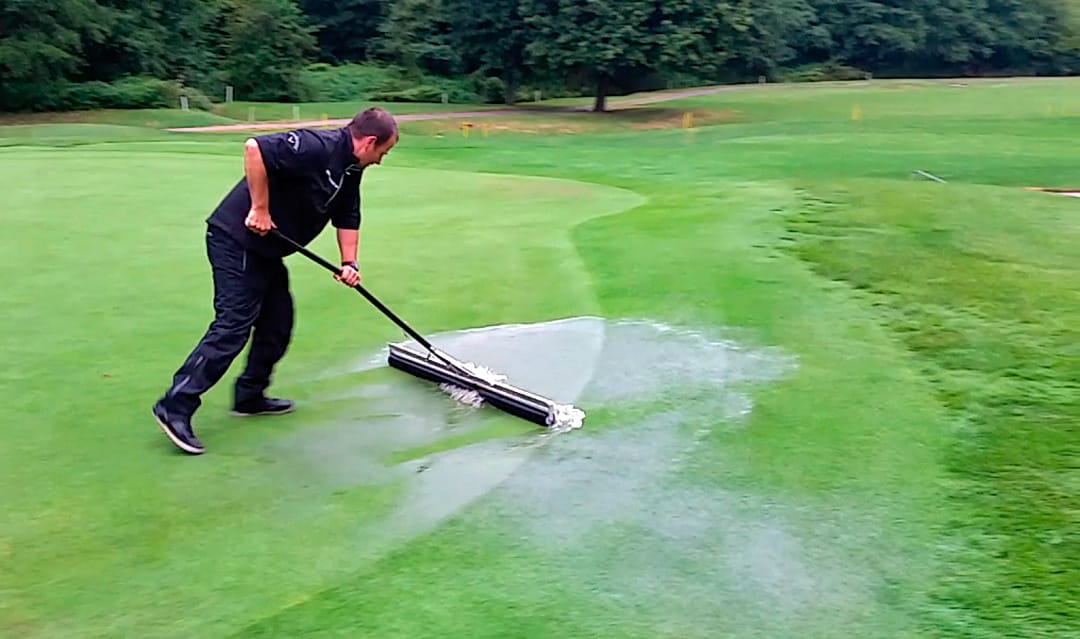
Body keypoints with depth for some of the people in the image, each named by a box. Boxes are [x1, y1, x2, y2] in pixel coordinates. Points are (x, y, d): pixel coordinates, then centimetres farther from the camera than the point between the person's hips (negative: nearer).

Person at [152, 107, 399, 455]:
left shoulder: (351, 170, 9)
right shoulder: (316, 147, -22)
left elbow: (348, 217, 17)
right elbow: (255, 148, -31)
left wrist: (349, 262, 3)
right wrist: (260, 208, -26)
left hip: (266, 248, 10)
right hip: (237, 239, -10)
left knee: (278, 321, 14)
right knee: (233, 325, -12)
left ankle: (250, 396, 27)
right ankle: (175, 407, -8)